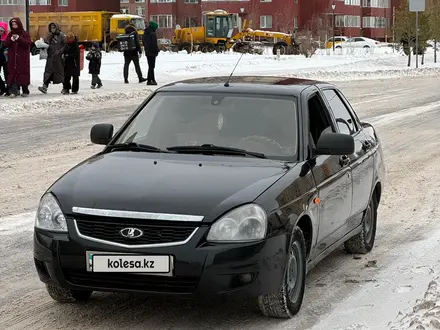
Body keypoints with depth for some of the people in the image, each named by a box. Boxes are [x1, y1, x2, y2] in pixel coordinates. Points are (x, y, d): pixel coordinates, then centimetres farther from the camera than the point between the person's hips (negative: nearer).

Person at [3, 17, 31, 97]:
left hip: (23, 59, -3)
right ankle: (15, 90, -3)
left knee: (23, 74, -2)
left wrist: (19, 39, -18)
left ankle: (25, 91, 6)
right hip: (12, 58, 3)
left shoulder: (25, 34, 3)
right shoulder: (10, 34, 12)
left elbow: (28, 43, -10)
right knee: (13, 73, -4)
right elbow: (5, 44, 5)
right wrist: (11, 40, -13)